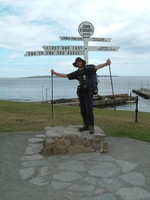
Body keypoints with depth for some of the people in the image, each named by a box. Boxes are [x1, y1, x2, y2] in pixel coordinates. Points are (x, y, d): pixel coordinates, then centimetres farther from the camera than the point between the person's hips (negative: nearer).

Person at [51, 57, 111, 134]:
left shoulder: (88, 70, -3)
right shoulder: (76, 73, 12)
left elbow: (97, 67, -16)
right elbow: (65, 76, 18)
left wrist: (106, 64, -32)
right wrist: (55, 73, 19)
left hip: (88, 94, -6)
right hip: (81, 94, 6)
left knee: (89, 111, -10)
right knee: (83, 111, 9)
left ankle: (91, 127, -1)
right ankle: (86, 125, 21)